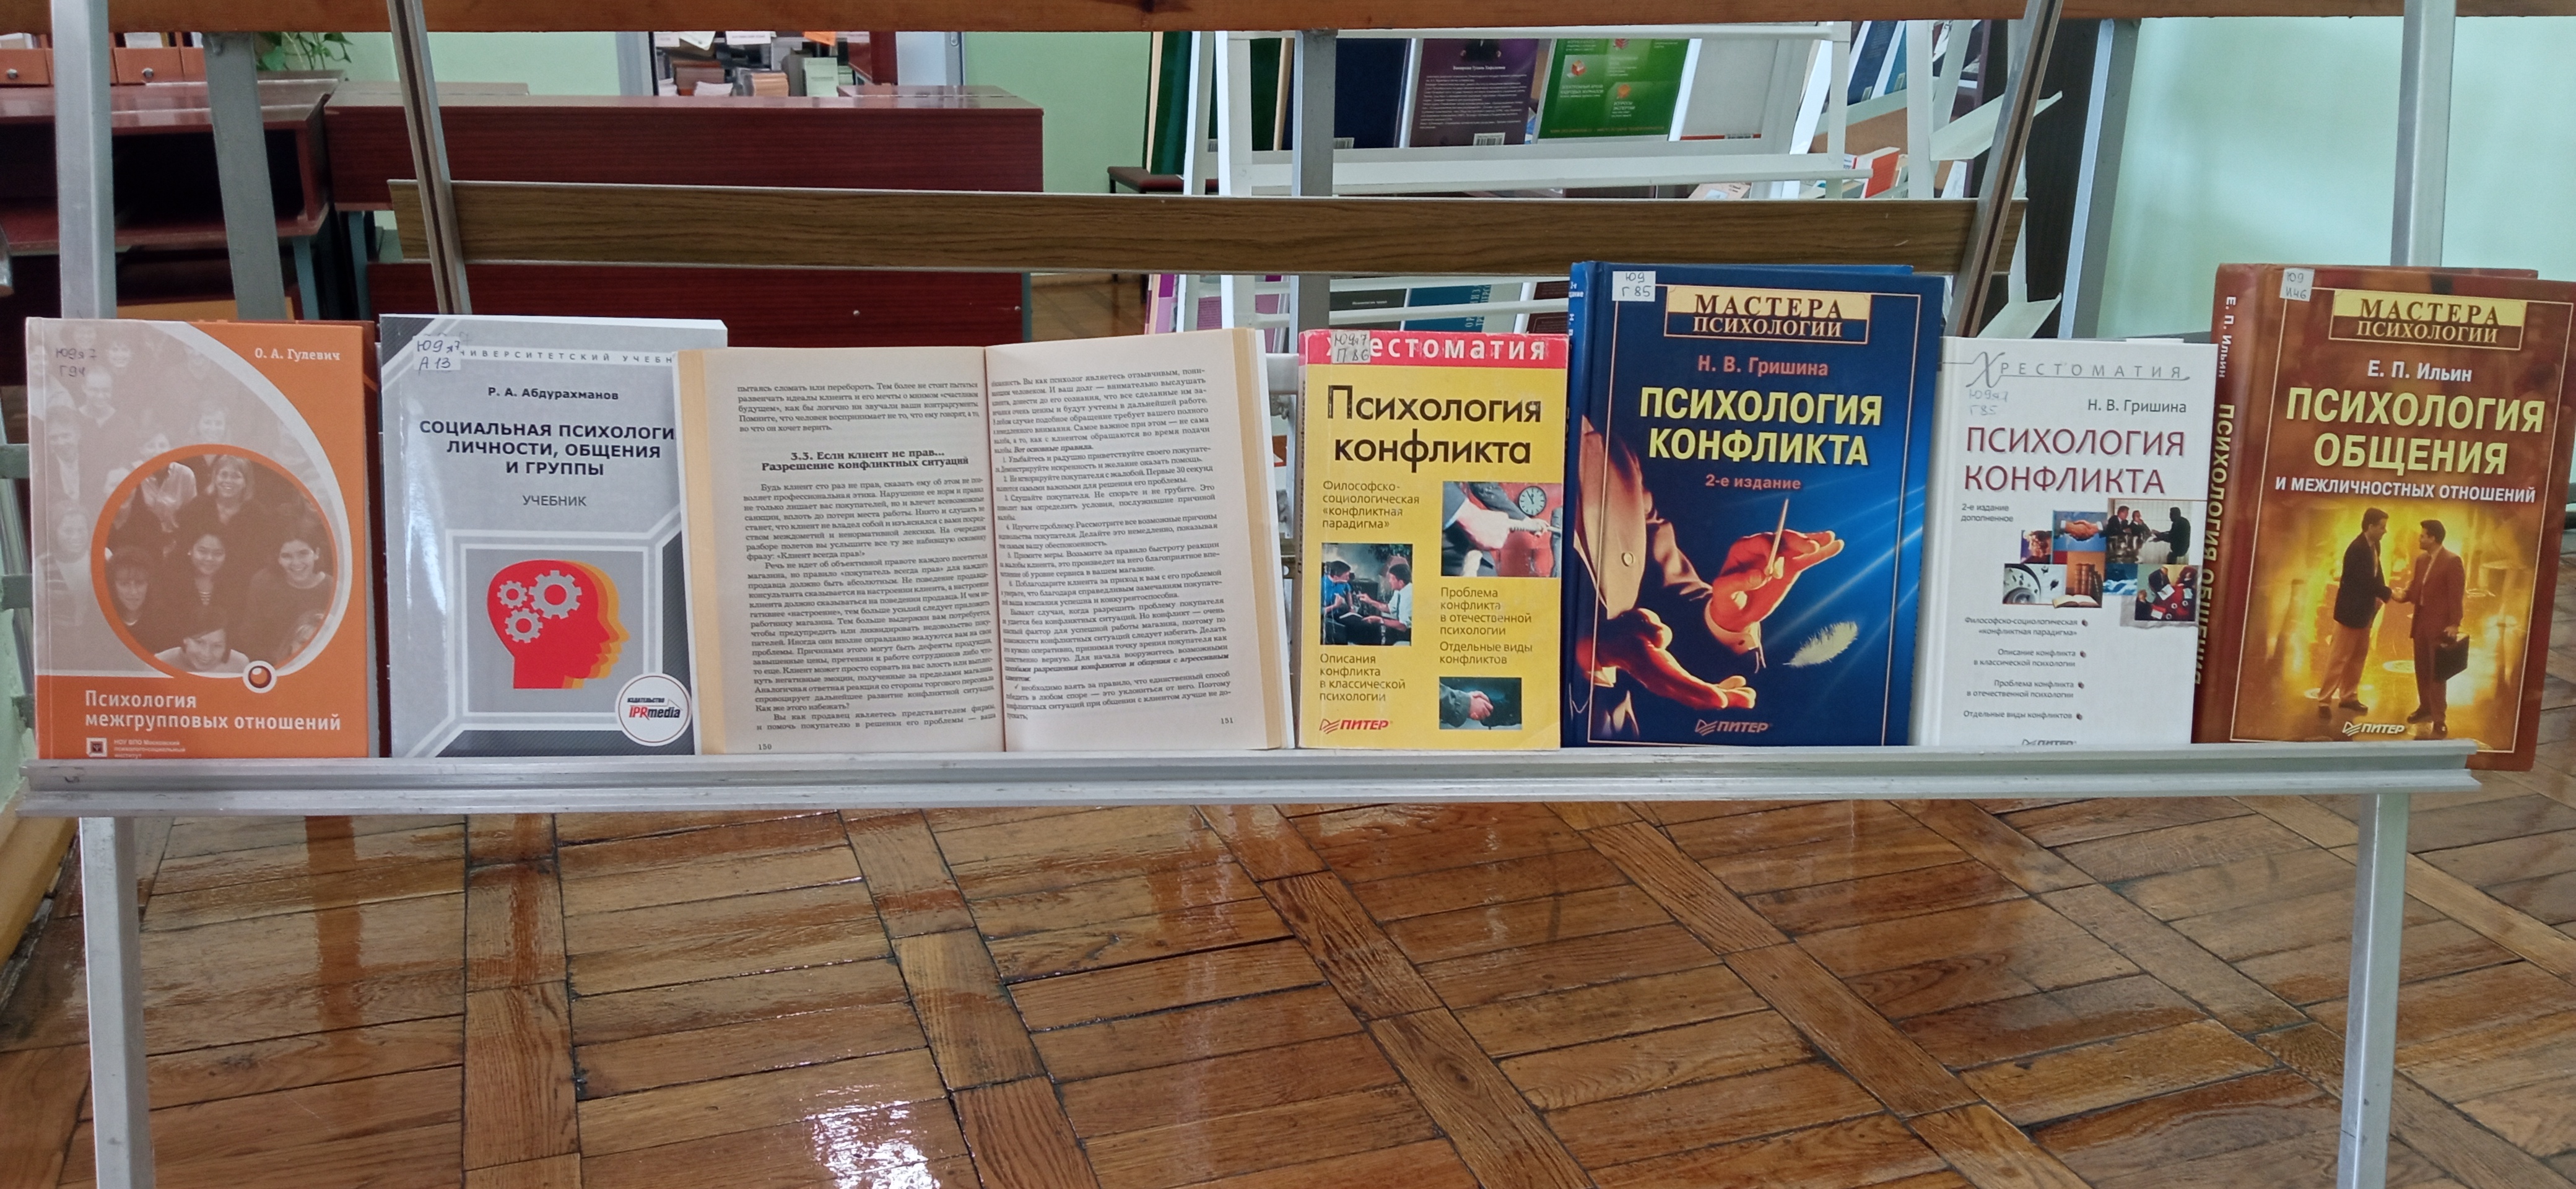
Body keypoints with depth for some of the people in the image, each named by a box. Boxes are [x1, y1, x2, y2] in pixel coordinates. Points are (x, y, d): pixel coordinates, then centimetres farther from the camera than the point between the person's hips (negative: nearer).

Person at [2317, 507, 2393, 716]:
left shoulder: (2374, 545, 5)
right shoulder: (2357, 549, -23)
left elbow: (2376, 574, 12)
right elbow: (2367, 580, -25)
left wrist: (2379, 596, -2)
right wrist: (2388, 594, -17)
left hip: (2365, 609, 9)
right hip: (2351, 610, -9)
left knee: (2358, 656, 15)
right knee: (2339, 658, -4)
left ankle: (2348, 697, 25)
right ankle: (2324, 700, 2)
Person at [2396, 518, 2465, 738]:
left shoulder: (2452, 561, -14)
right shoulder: (2421, 559, 10)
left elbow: (2457, 594, -16)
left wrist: (2454, 624, -19)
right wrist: (2403, 596, -5)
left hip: (2440, 625, -8)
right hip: (2421, 622, 8)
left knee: (2437, 673, -6)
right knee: (2421, 669, 17)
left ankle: (2439, 722, -3)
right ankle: (2425, 708, 34)